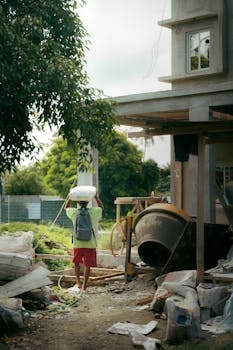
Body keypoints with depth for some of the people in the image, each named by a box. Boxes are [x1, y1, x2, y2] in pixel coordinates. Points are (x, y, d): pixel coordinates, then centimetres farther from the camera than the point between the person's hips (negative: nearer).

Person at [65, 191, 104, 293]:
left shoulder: (74, 212, -5)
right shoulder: (93, 212, -6)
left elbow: (66, 207, 18)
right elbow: (101, 207, 16)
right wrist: (96, 197, 17)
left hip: (78, 243, 1)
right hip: (90, 243, -1)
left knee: (76, 262, 21)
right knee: (87, 265, 7)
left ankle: (78, 283, 23)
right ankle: (84, 286, 9)